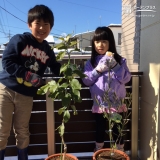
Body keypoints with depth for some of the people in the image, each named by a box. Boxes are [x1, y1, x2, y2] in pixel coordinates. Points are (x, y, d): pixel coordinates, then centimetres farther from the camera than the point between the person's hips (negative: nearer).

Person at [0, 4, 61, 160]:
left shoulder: (48, 51, 6)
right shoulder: (19, 40, -9)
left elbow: (57, 69, 15)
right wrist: (28, 75, -22)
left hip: (26, 96, 4)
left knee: (22, 132, 17)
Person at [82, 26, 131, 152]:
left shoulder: (119, 60, -1)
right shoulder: (91, 62, 2)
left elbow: (126, 78, -7)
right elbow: (86, 81, -3)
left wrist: (115, 66, -19)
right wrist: (98, 70, -16)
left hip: (116, 102, -1)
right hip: (99, 103, 1)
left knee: (117, 128, 11)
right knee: (100, 129, 16)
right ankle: (98, 151, 37)